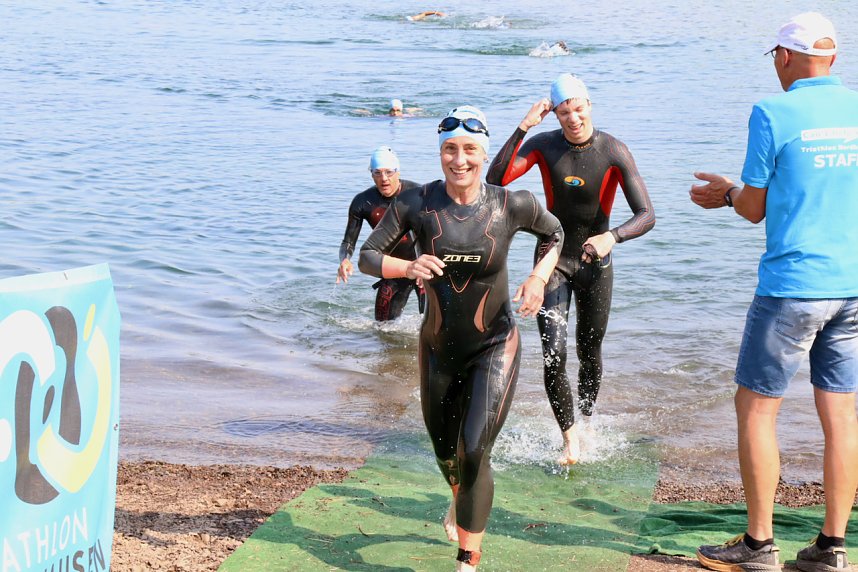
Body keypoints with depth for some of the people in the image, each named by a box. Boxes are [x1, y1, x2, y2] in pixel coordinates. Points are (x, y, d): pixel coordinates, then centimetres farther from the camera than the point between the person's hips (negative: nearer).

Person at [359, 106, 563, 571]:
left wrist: (539, 278, -11)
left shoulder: (512, 206, -14)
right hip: (439, 348, 2)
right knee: (445, 454, 20)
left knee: (474, 453, -16)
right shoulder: (416, 204, -14)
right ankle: (460, 499, 56)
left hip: (494, 347, -2)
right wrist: (408, 267, -30)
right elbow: (367, 256, -10)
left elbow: (554, 233, 7)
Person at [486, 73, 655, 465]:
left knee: (589, 352, 14)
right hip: (553, 259, 0)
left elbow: (646, 216, -20)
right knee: (554, 356, -13)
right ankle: (570, 438, 1)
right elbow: (495, 179, -25)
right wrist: (523, 127, -30)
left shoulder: (615, 152, -16)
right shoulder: (544, 145, -12)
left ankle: (586, 420, 39)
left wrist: (613, 236, -41)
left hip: (595, 262, 0)